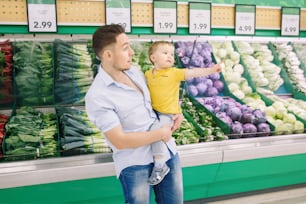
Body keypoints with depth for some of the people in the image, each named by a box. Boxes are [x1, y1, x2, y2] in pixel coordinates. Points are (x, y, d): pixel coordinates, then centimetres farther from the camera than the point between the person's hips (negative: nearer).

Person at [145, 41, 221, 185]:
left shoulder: (174, 73, -6)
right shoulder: (148, 74, 5)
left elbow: (192, 73, -17)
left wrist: (210, 70, -26)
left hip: (167, 113, -6)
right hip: (153, 111, 6)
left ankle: (160, 165, -8)